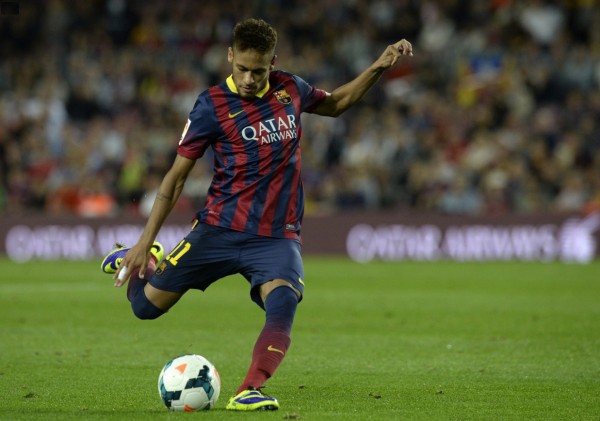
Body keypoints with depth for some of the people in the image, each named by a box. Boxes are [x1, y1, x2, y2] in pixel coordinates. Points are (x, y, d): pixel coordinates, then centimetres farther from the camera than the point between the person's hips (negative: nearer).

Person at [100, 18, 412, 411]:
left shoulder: (289, 89, 6)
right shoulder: (213, 105, -6)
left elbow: (335, 103, 29)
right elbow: (177, 175, -3)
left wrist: (379, 67, 16)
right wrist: (145, 242, -6)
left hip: (277, 236, 2)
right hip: (221, 229, -2)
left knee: (283, 300, -30)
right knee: (147, 304, 1)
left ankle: (249, 392, -37)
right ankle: (136, 259, 35)